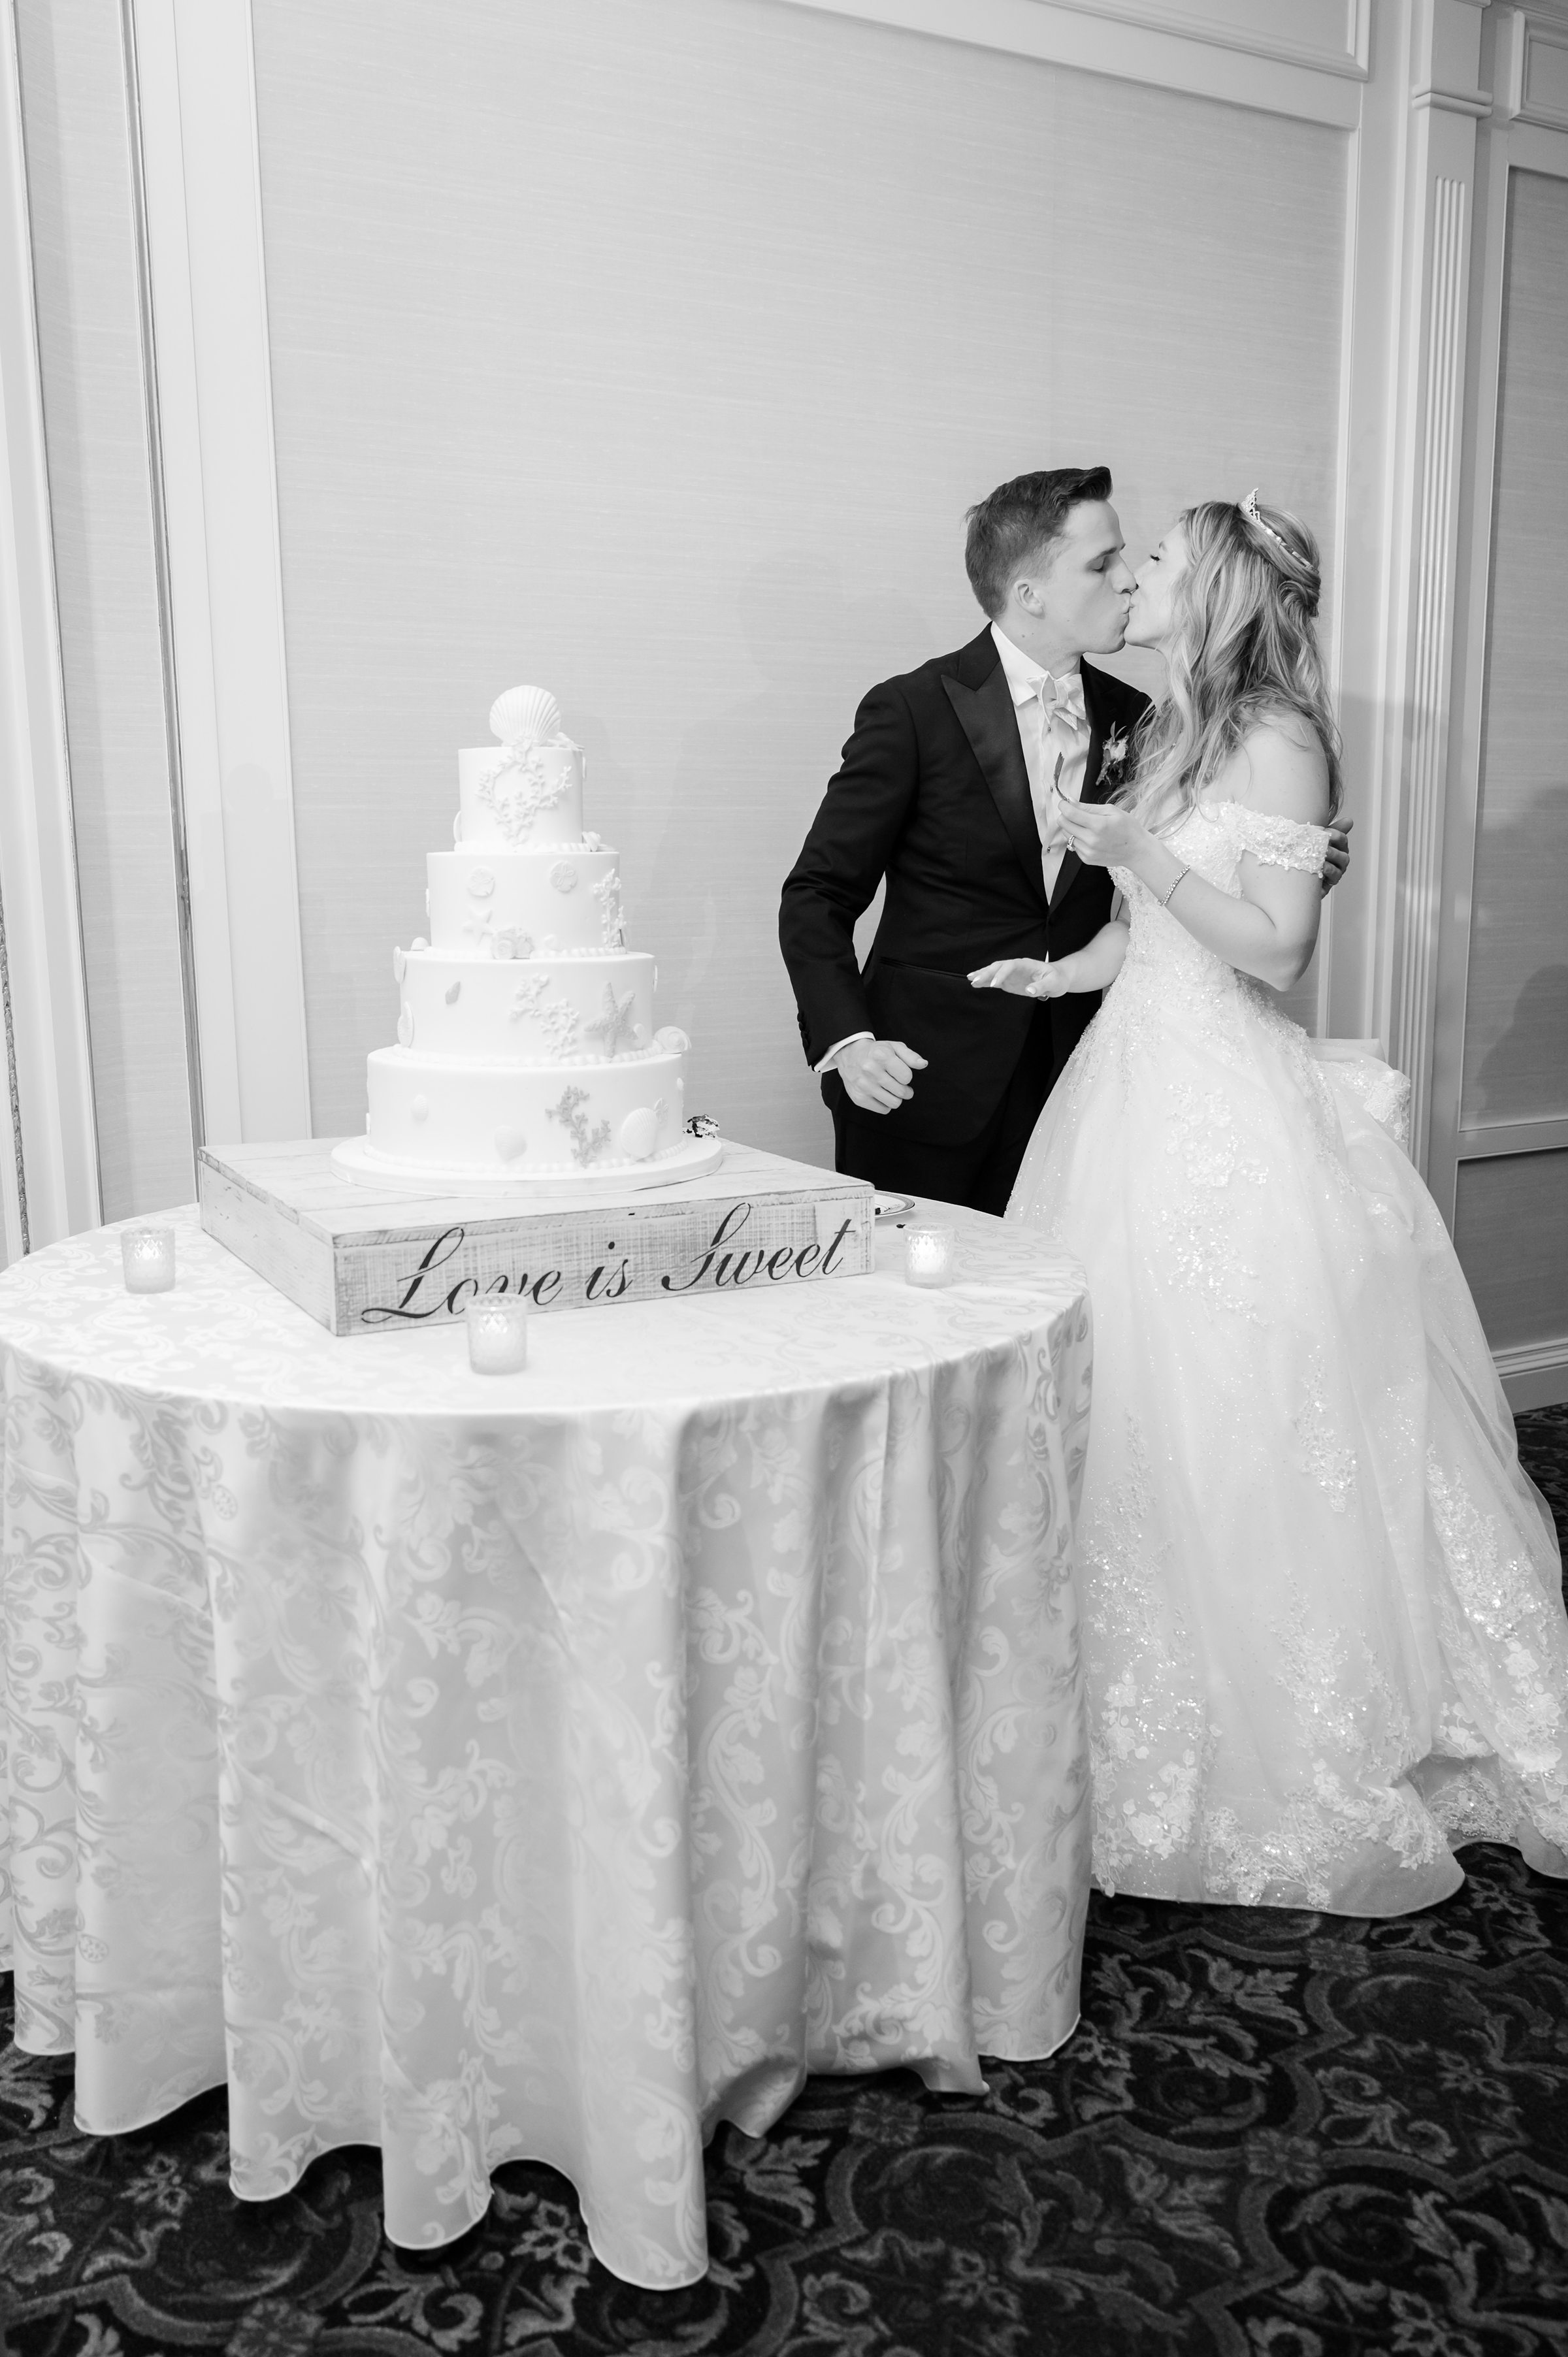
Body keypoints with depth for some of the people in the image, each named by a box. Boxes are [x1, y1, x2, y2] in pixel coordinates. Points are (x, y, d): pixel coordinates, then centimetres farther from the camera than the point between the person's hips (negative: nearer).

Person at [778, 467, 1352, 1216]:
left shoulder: (1131, 718, 6)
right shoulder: (912, 711, -8)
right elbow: (817, 896, -6)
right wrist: (844, 1042, -20)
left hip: (1068, 1089, 4)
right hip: (923, 1084, -4)